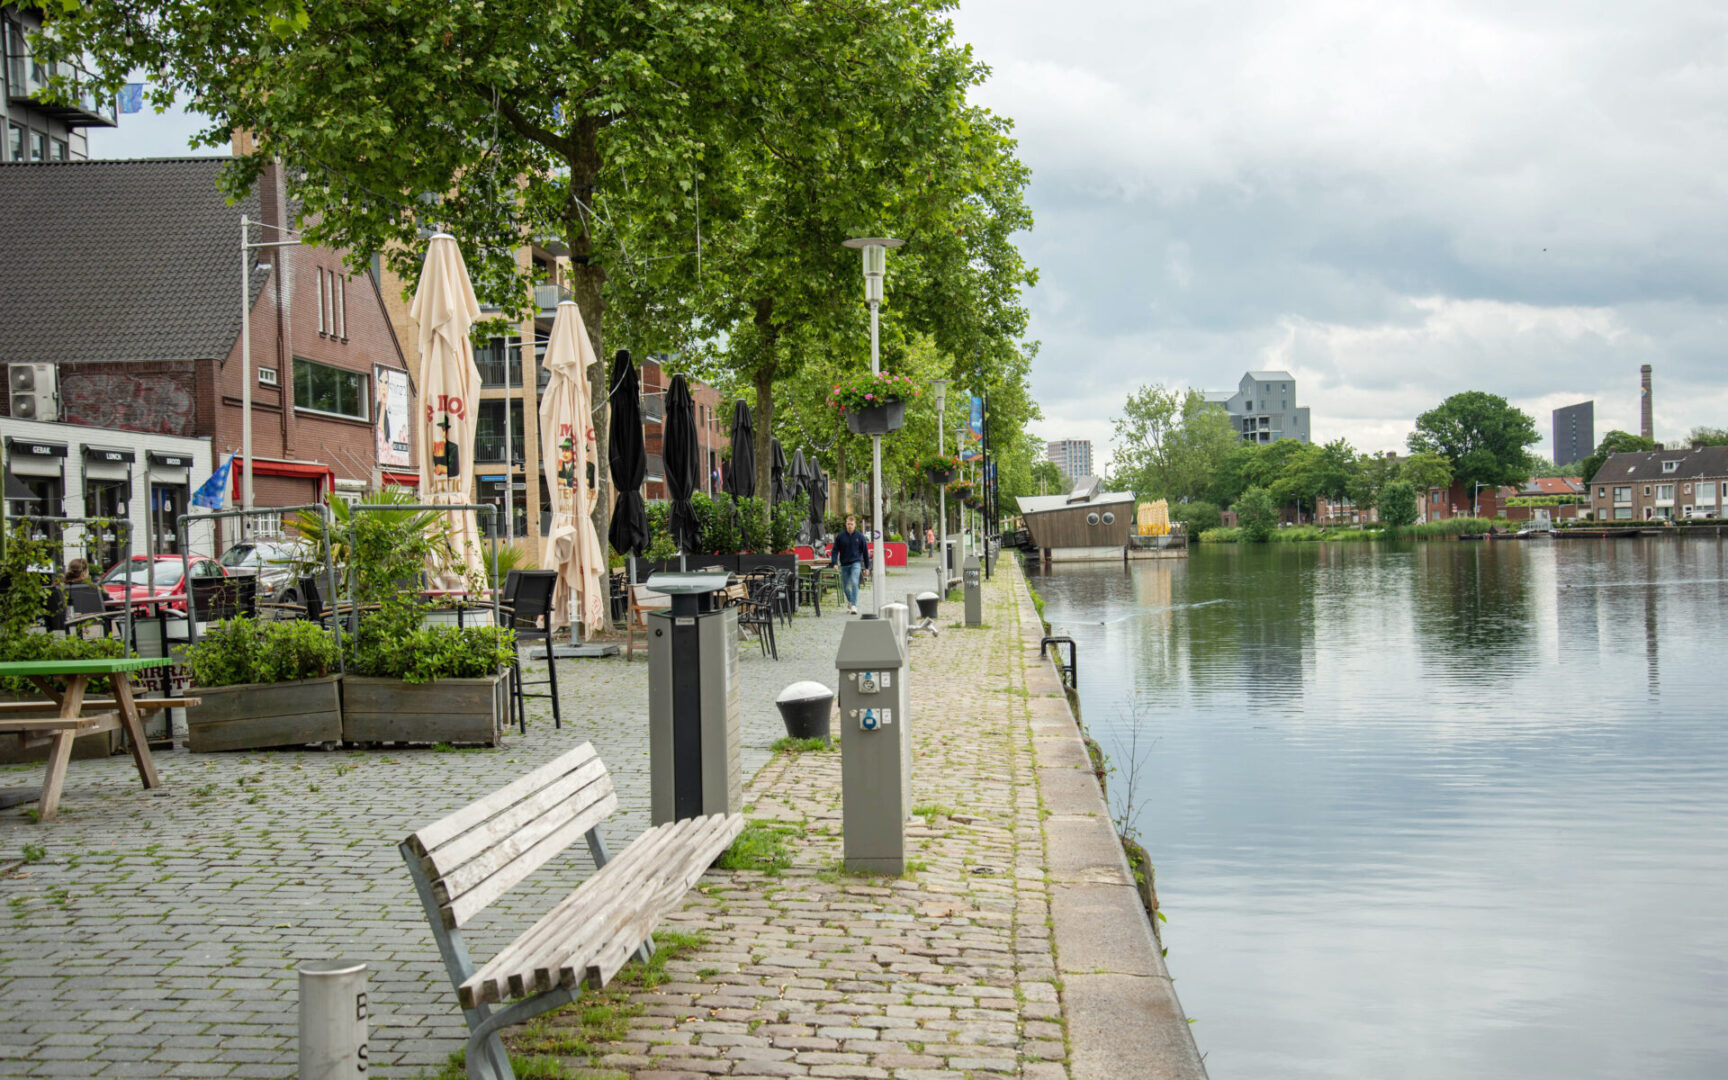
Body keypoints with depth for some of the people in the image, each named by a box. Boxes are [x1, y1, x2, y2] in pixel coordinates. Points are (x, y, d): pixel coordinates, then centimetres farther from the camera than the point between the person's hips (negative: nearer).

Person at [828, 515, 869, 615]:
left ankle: (854, 605, -22)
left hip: (856, 563, -2)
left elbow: (865, 551, 6)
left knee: (854, 583, -21)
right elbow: (834, 550, 2)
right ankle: (850, 601, 37)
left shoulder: (859, 536, 0)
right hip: (844, 564, 2)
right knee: (845, 587, 10)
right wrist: (834, 563, -12)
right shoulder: (840, 537, 1)